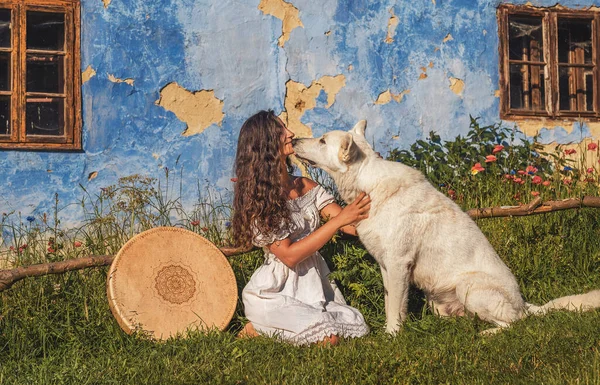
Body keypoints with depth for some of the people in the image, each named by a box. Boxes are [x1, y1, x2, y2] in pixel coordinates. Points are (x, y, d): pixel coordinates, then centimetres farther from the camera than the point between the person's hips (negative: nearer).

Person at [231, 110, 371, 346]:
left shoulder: (306, 187, 6)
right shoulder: (257, 201, -13)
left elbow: (353, 225, -1)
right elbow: (289, 255, -21)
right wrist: (339, 220, -24)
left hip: (314, 286, 7)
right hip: (275, 292, -7)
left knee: (356, 326, -5)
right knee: (328, 337, -24)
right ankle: (258, 329, 2)